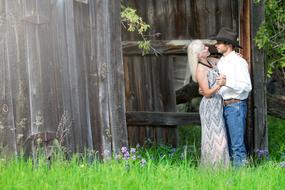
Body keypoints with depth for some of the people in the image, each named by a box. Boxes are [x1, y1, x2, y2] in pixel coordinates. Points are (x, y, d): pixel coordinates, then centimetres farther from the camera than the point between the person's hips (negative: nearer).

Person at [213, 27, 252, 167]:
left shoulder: (238, 62, -11)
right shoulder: (220, 62, 14)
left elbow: (247, 86, -17)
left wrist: (227, 82, -27)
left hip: (235, 106, -8)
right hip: (223, 106, 8)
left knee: (237, 143, -7)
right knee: (226, 143, 12)